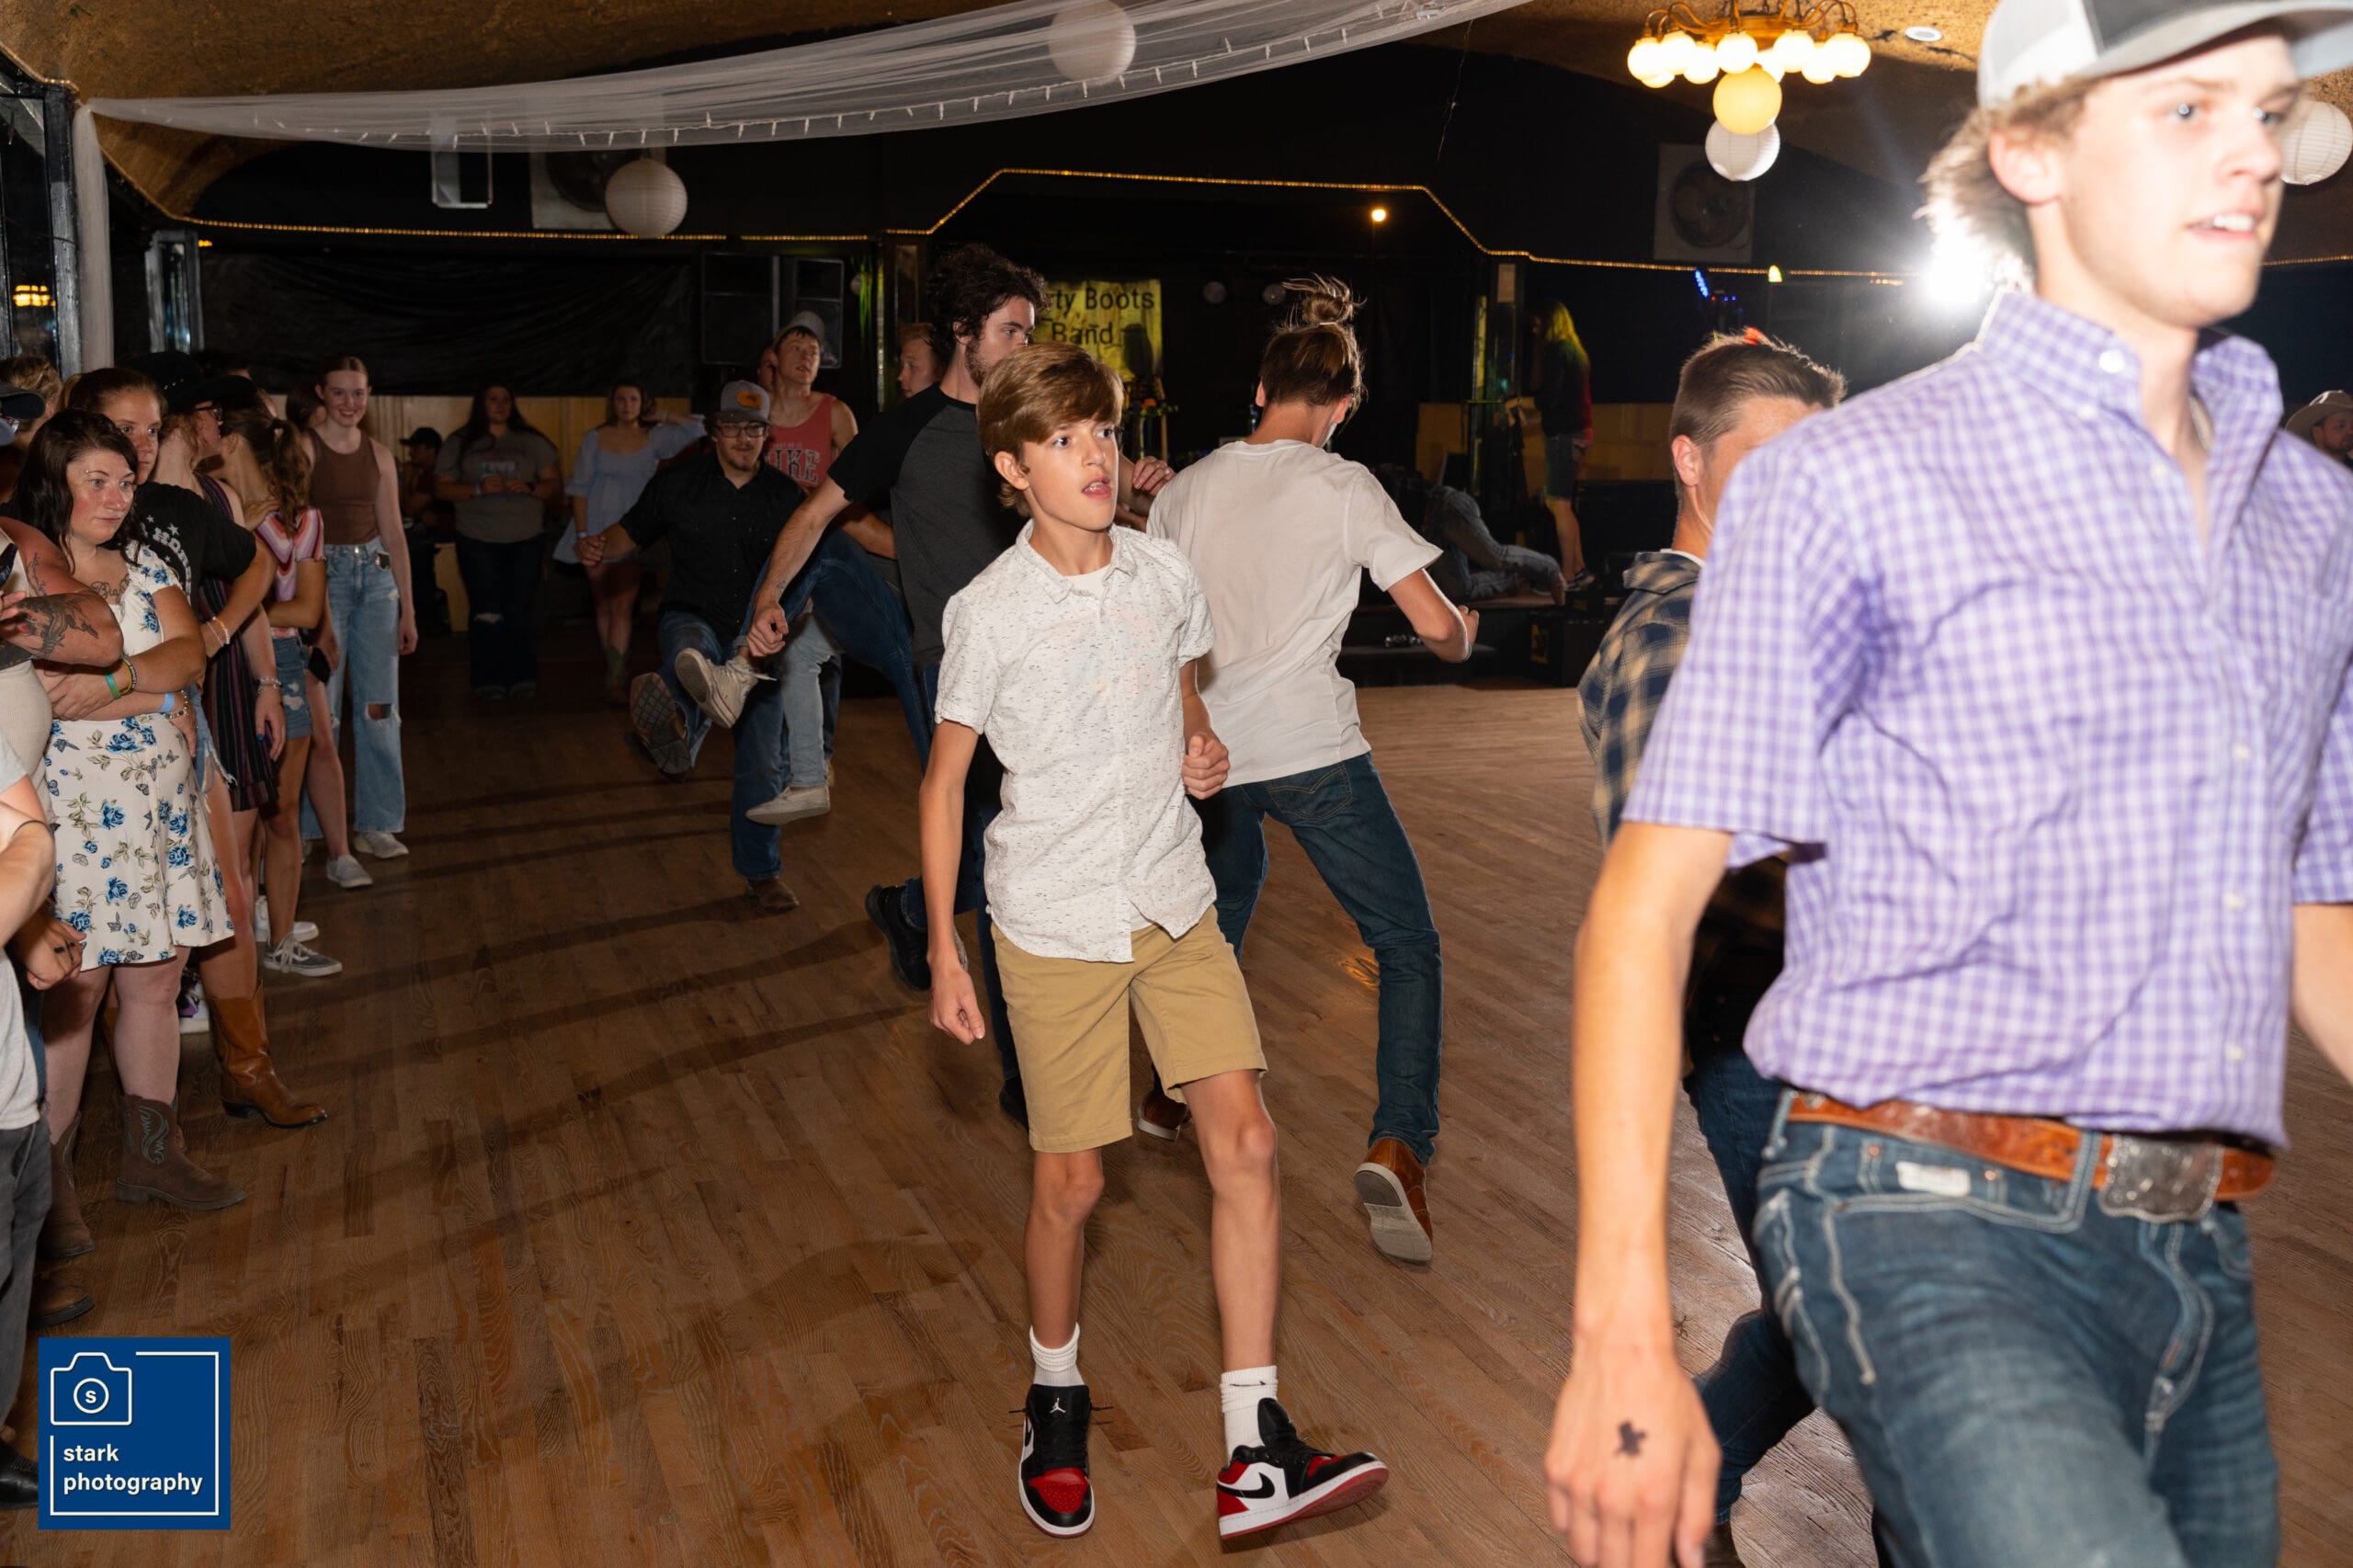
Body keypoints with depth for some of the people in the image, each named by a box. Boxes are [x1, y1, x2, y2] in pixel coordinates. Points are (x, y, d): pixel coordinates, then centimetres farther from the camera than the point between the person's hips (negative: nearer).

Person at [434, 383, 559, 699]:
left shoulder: (531, 442, 11)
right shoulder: (460, 444, 9)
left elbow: (554, 486, 9)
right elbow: (443, 487, 4)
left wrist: (530, 488, -11)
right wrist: (478, 489, -12)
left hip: (527, 539, 1)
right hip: (478, 541, -1)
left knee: (520, 611, -1)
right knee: (487, 613, -6)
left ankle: (522, 679, 6)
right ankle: (489, 681, 0)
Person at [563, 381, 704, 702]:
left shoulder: (653, 438, 5)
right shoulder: (595, 439, 7)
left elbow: (698, 428, -5)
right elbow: (579, 488, 4)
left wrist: (663, 418, 3)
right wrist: (582, 533, -4)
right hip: (597, 531, 2)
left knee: (623, 606, -10)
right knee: (604, 606, 7)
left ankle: (615, 680, -10)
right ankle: (615, 674, 18)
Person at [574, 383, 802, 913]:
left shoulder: (785, 495, 5)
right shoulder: (678, 483, 2)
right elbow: (632, 532, 9)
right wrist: (599, 548, -12)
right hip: (694, 617, -1)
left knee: (764, 760, 4)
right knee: (690, 657, -41)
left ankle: (761, 871, 20)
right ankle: (674, 733, -73)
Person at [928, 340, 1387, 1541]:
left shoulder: (1164, 575, 2)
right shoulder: (987, 613, -10)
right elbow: (944, 780, -2)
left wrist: (1199, 743, -1)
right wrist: (943, 951, -3)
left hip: (1175, 903, 4)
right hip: (1055, 924, -4)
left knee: (1245, 1141, -6)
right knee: (1069, 1181, 4)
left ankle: (1255, 1460, 0)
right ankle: (1055, 1395, 33)